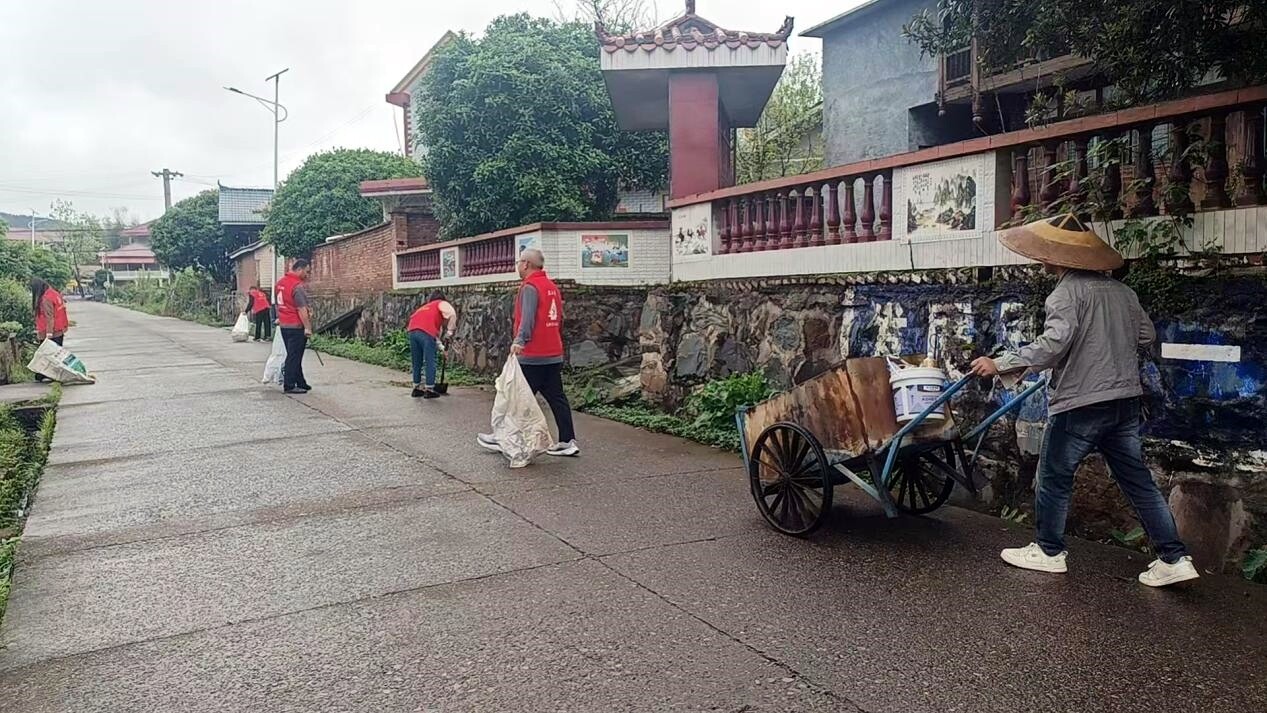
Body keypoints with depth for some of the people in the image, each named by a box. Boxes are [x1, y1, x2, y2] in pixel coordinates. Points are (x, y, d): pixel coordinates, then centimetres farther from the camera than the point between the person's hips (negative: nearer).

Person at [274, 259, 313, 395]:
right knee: (294, 357, -2)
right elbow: (301, 309, -22)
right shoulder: (297, 286, -19)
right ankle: (289, 385, 2)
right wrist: (308, 327, -21)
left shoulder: (280, 282, 10)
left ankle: (300, 383, 23)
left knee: (294, 356, 15)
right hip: (296, 326, -9)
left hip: (284, 325, 9)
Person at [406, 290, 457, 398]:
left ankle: (417, 388, 23)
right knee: (430, 362, 2)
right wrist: (450, 331, 2)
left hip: (412, 331, 6)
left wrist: (439, 345, 33)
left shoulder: (426, 306, 36)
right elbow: (452, 314, -7)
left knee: (417, 362, 16)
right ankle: (429, 390, 4)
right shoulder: (442, 304, 17)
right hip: (425, 333, -6)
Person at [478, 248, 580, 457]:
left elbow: (527, 317, -25)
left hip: (532, 356, -8)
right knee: (557, 398, 8)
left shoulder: (530, 287, -11)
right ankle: (567, 441, 7)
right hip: (554, 355, 8)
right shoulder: (552, 286, 16)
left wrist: (519, 340, -35)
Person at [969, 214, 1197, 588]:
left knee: (1054, 476, 9)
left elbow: (1052, 345, -26)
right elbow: (1146, 336, 17)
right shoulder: (1120, 290, 10)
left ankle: (1048, 550, 21)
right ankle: (1174, 557, 12)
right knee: (1137, 479, 12)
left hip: (1080, 402, -7)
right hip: (1125, 399, 7)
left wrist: (1000, 364, -22)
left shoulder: (1068, 291, -13)